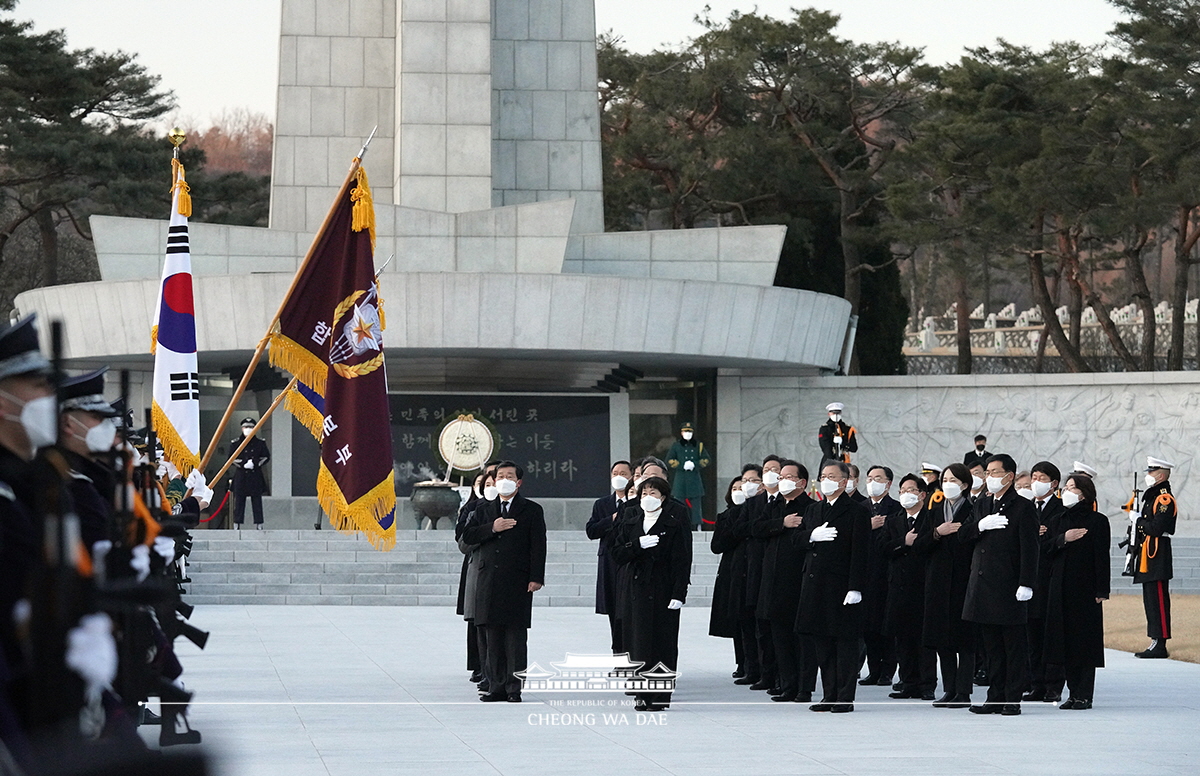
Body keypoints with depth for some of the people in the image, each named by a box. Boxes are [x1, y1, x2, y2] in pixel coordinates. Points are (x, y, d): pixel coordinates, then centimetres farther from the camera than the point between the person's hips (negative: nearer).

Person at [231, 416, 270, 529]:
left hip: (255, 476, 1)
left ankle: (259, 524, 4)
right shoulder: (235, 443, 4)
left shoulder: (260, 443, 7)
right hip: (241, 476, -1)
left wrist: (255, 463, -10)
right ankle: (237, 524, 4)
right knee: (239, 500, 0)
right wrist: (243, 464, -14)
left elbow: (266, 456, 7)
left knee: (257, 501, 2)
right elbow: (231, 459, 2)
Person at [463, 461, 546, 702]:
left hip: (517, 583, -4)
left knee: (516, 636, -5)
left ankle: (514, 688, -2)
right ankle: (496, 686, 8)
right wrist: (491, 528, -9)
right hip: (489, 581, 4)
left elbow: (538, 546, -1)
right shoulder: (485, 509, 17)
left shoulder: (532, 510, 5)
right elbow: (468, 537, 7)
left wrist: (536, 578, -10)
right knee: (493, 637, 4)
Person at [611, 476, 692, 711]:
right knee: (637, 640, 2)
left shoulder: (677, 521, -1)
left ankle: (660, 697, 0)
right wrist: (638, 544, -13)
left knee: (662, 641, -4)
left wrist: (679, 594, -12)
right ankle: (641, 694, 9)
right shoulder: (630, 519, 12)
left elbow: (682, 560, -5)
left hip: (662, 590, -4)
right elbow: (618, 552, 6)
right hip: (635, 589, 4)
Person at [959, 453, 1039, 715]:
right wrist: (981, 526, -11)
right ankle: (995, 697, 15)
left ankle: (1012, 699, 1)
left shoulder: (1022, 507, -5)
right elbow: (963, 534, 10)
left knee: (1014, 646, -1)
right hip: (983, 584, 7)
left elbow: (1029, 548, -10)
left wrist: (1025, 584, -17)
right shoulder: (981, 505, 16)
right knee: (992, 646, 10)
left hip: (1008, 586, -7)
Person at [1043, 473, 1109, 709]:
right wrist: (1063, 539, -11)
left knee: (1086, 642, -3)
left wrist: (1101, 591, -12)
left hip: (1086, 589, -5)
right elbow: (1047, 551, 7)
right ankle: (1073, 692, 11)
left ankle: (1084, 695, 0)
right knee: (1065, 640, 5)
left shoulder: (1097, 521, -3)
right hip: (1061, 589, 5)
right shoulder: (1059, 520, 14)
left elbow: (1102, 558, -7)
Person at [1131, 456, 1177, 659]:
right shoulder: (1153, 497, 19)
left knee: (1158, 601, -10)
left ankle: (1160, 645, -10)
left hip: (1157, 557, -10)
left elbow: (1156, 528, -21)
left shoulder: (1165, 499, -12)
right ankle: (1156, 642, 15)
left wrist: (1138, 520, -10)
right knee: (1151, 600, 11)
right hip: (1149, 558, 10)